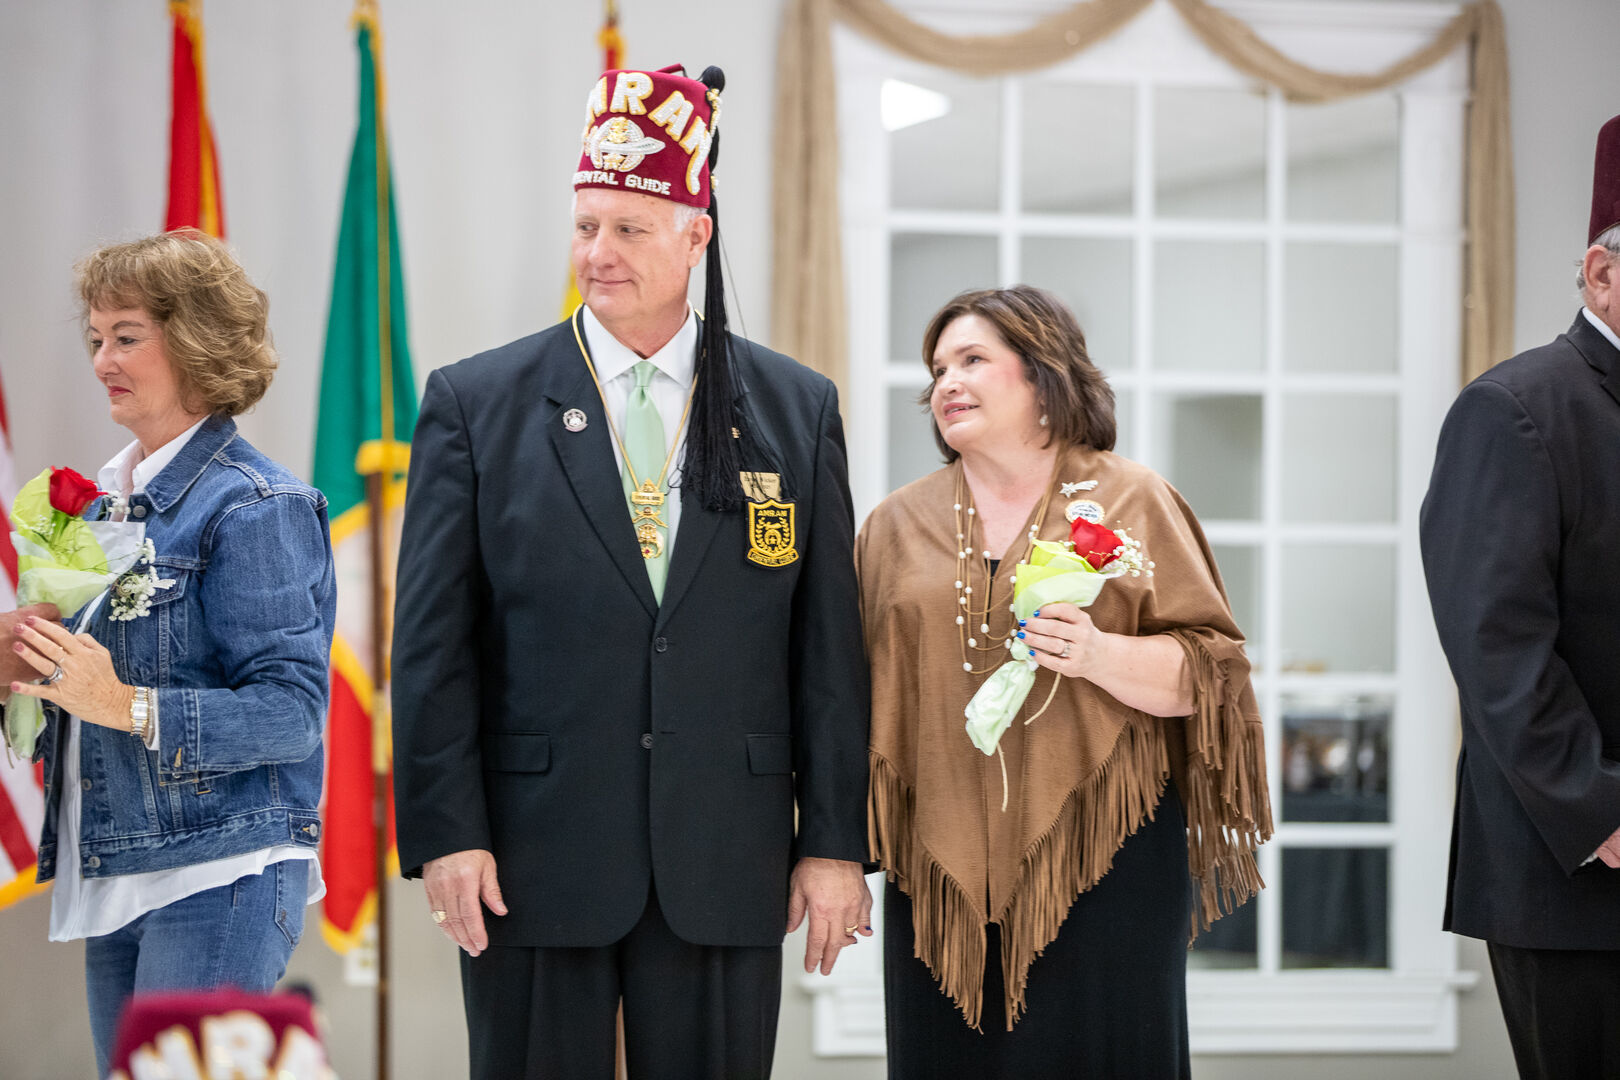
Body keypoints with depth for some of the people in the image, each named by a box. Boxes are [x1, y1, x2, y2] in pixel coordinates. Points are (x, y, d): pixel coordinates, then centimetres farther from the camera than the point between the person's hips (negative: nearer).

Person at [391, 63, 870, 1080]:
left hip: (725, 870, 1)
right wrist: (446, 834, -7)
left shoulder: (798, 409, 6)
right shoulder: (474, 405, 2)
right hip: (534, 862, -1)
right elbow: (432, 643, 0)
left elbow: (828, 644, 5)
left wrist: (835, 842, 2)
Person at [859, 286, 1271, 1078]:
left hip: (1101, 862, -3)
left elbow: (1206, 674, 0)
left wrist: (1100, 656, -18)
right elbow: (856, 689, 15)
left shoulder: (1131, 503, 5)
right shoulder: (897, 526, 14)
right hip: (944, 869, 3)